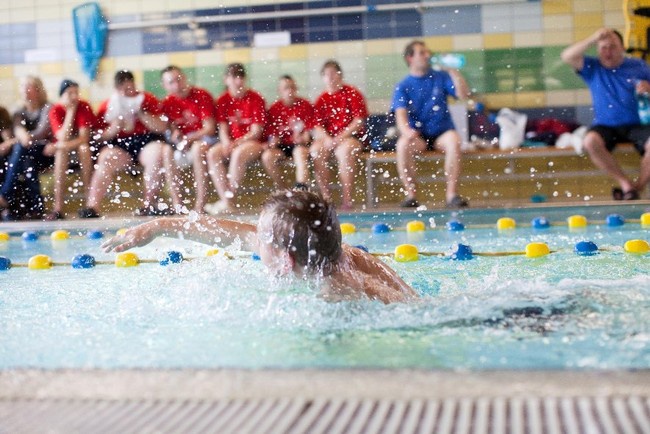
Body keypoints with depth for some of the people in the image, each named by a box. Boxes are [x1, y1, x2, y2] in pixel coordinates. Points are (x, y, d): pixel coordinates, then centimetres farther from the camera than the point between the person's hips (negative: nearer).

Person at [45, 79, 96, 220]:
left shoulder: (84, 107, -12)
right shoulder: (55, 111, -11)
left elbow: (84, 138, -21)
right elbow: (63, 138, -25)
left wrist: (60, 145, -30)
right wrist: (71, 111, -23)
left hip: (82, 150, 0)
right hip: (63, 150, 0)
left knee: (84, 147, -33)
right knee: (62, 150, -32)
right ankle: (58, 207, -38)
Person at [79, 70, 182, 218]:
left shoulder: (148, 100, 7)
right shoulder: (106, 107, 9)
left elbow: (162, 128, -2)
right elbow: (99, 137, 6)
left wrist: (141, 114, -13)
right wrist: (113, 129, -13)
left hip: (147, 141, -1)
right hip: (119, 146, 1)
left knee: (158, 154, -33)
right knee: (105, 159, -29)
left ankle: (149, 203, -21)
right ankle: (92, 206, -36)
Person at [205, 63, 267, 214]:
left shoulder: (255, 99, -6)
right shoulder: (223, 100, 5)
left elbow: (256, 132, -10)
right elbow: (223, 128, 3)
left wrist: (236, 143, -21)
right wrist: (226, 142, -19)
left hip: (253, 142, -4)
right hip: (231, 143, 4)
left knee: (238, 154, -36)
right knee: (212, 153, -25)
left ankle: (229, 200, -27)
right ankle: (226, 200, -31)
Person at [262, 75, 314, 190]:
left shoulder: (305, 106, -2)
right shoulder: (274, 108, 2)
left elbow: (310, 129, -4)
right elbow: (272, 133, 3)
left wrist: (304, 138, -25)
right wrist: (273, 142, -19)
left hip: (300, 143, -2)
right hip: (283, 145, 3)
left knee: (300, 152, -38)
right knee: (267, 156, -26)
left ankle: (302, 190, -46)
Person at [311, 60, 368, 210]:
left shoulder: (352, 94, 0)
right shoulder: (321, 100, 11)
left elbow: (359, 121, -8)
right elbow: (318, 126, 5)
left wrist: (341, 137, -18)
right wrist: (327, 139, -17)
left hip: (351, 136, -4)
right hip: (328, 138, 4)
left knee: (345, 150, -36)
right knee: (315, 150, -27)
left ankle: (347, 199, -31)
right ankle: (326, 197, -22)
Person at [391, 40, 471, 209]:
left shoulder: (441, 77, 10)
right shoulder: (403, 87, 5)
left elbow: (464, 94, 0)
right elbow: (401, 114, -9)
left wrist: (453, 71, -8)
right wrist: (406, 130, -31)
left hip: (441, 132, 1)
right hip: (417, 135, -1)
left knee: (454, 141, -34)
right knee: (402, 145, -34)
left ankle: (452, 193, -29)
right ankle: (411, 195, -25)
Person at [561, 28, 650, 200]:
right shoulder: (592, 68, 7)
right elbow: (567, 57, -8)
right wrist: (593, 38, -17)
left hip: (636, 125, 0)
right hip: (605, 126, 0)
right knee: (590, 141, -34)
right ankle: (626, 184, -22)